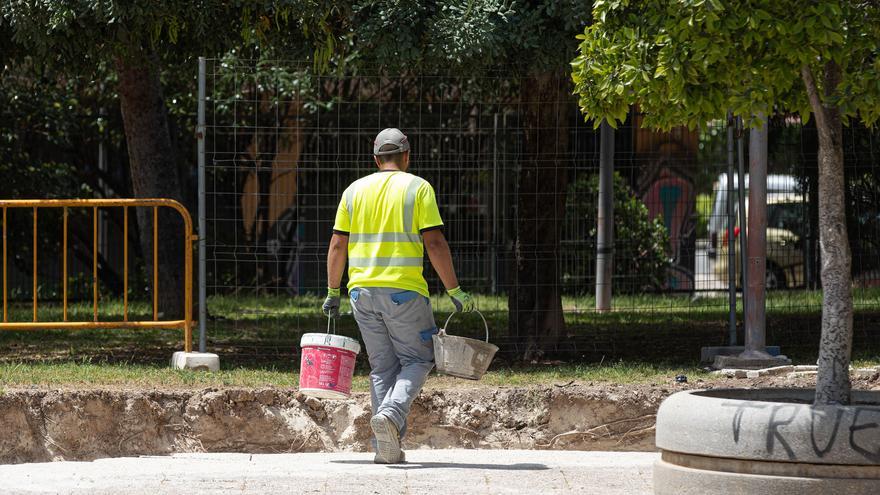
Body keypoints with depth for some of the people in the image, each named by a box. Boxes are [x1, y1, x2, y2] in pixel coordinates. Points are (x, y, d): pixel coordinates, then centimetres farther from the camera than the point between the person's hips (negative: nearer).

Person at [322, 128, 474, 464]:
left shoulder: (355, 190, 9)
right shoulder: (418, 188, -2)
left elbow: (337, 245, 7)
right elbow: (434, 243, -9)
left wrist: (332, 293, 16)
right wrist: (455, 291, -5)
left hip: (362, 291, 4)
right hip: (404, 291, -4)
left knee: (382, 367, 11)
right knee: (417, 360, 7)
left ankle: (386, 448, 4)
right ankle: (391, 413, -19)